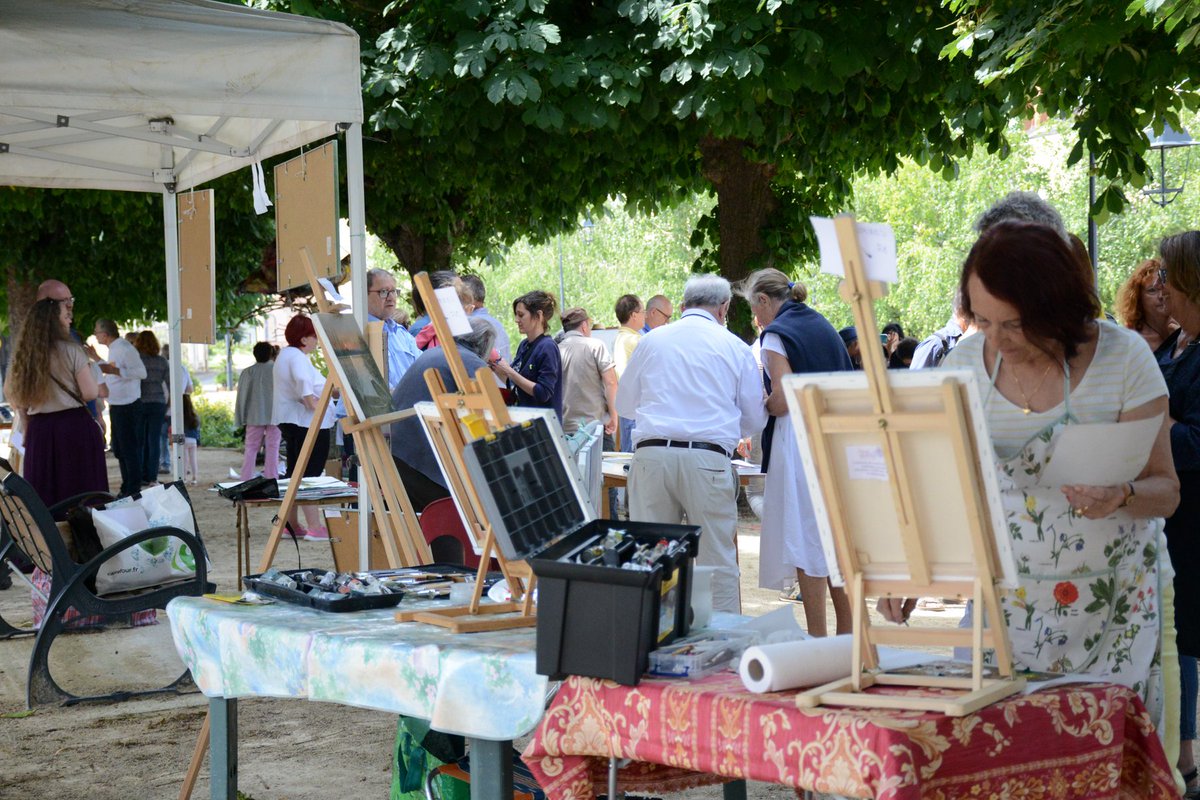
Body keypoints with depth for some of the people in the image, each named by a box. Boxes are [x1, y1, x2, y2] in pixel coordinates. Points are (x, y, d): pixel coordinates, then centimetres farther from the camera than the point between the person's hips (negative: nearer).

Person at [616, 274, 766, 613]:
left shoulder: (652, 341, 13)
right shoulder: (736, 348, 9)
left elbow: (623, 404, 24)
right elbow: (755, 420, 15)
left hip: (651, 454, 2)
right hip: (708, 458, -2)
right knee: (718, 561, 3)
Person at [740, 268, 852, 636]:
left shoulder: (777, 334, -7)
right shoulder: (822, 326, 17)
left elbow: (782, 400, -16)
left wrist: (758, 407, 3)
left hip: (799, 440, -8)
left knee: (805, 540, -4)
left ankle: (817, 640, -3)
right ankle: (848, 637, 16)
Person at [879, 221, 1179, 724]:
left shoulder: (1123, 356, -10)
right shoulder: (965, 364, -3)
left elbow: (1165, 490, -6)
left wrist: (1122, 497, -28)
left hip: (1111, 598, -2)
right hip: (1006, 592, 2)